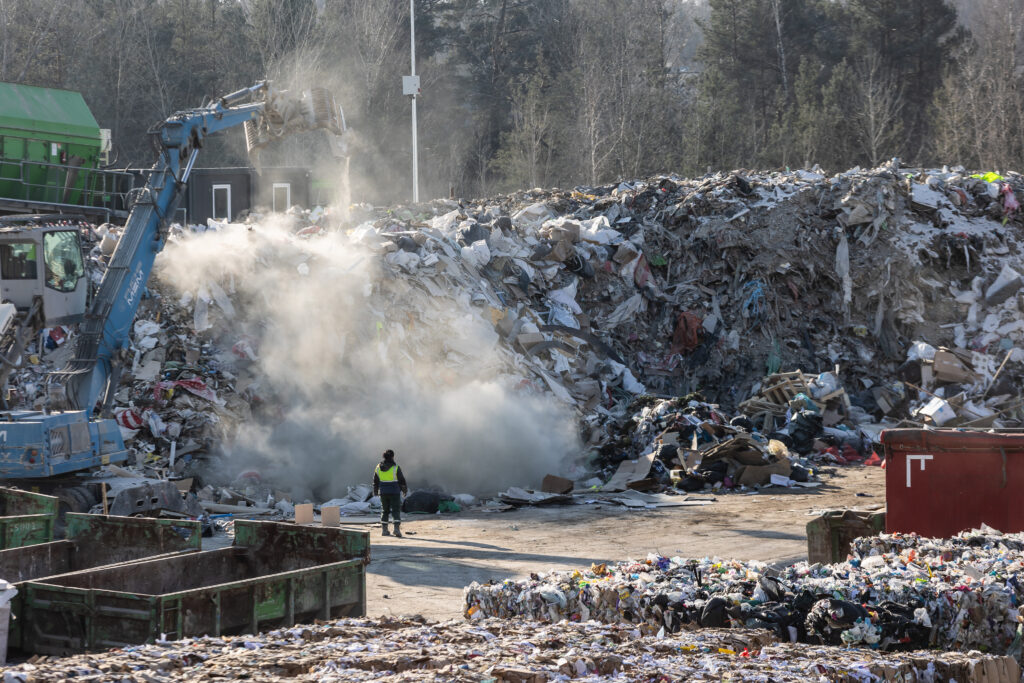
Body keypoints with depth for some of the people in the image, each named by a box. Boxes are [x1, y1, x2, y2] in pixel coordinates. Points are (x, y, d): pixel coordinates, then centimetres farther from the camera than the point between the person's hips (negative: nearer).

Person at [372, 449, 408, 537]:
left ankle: (384, 530, 12)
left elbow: (375, 481, 10)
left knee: (384, 511, 13)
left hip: (383, 493, 4)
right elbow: (402, 480, -4)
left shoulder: (378, 468, 2)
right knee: (396, 510, -1)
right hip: (394, 492, -4)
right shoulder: (396, 468, -11)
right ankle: (397, 528, -15)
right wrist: (404, 490, 11)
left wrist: (375, 492, 22)